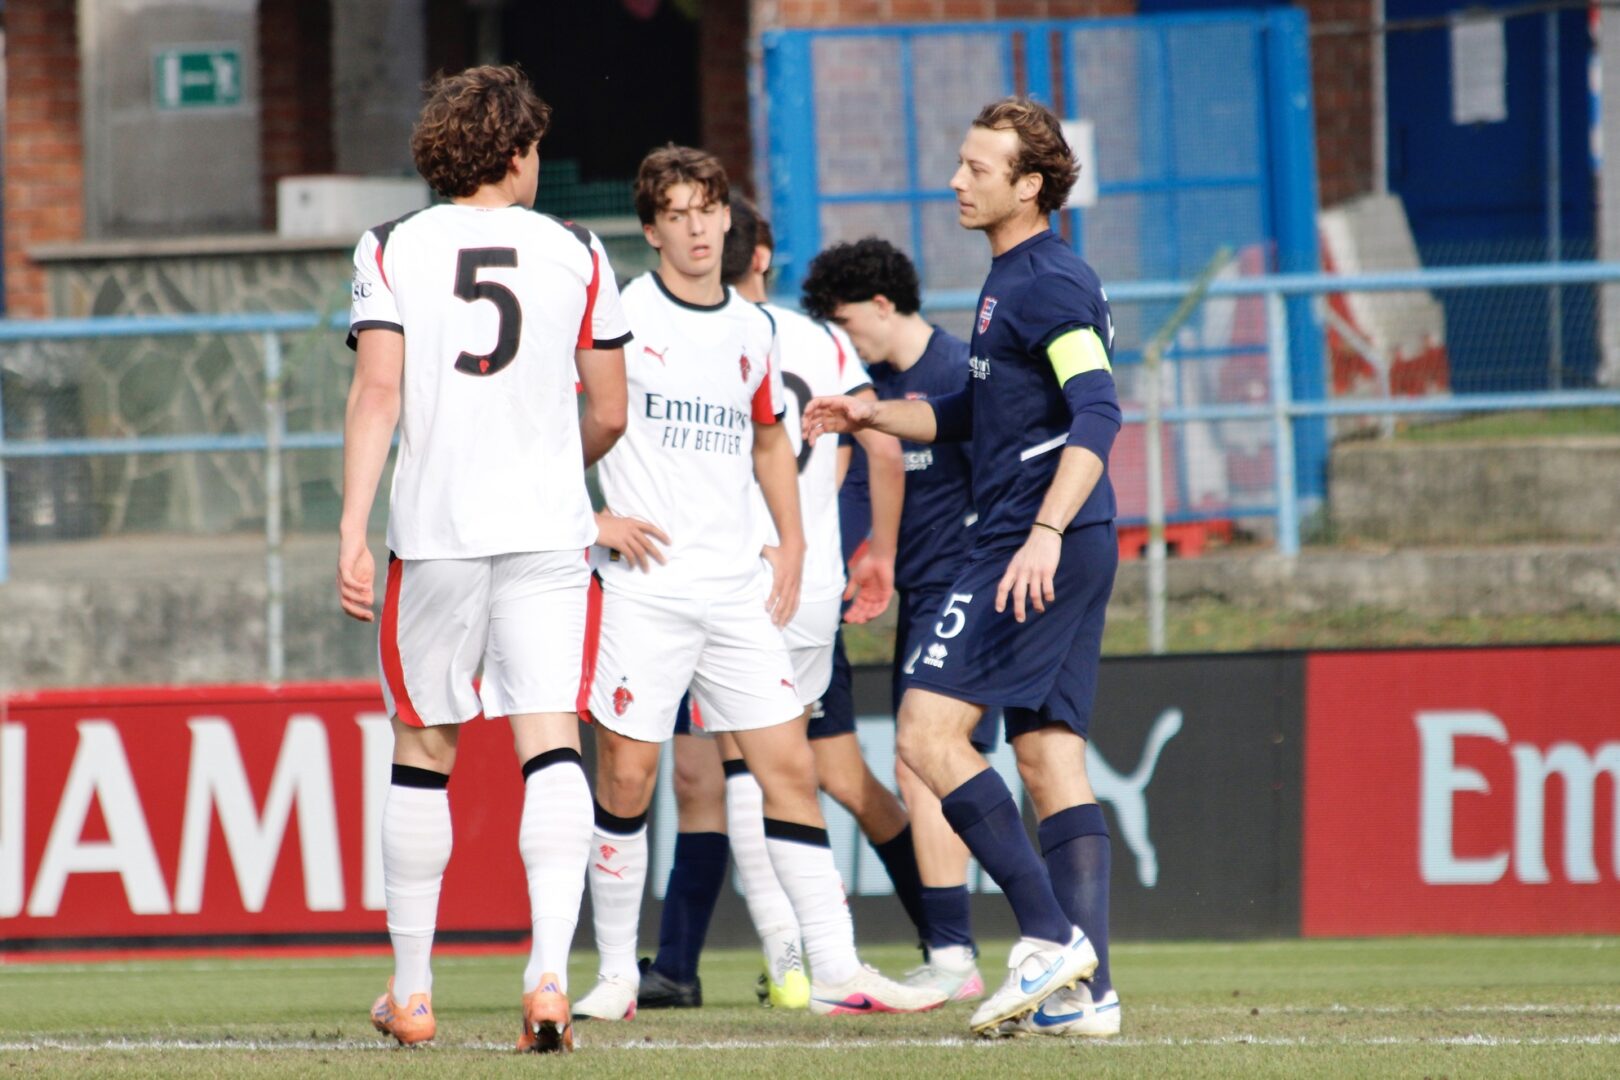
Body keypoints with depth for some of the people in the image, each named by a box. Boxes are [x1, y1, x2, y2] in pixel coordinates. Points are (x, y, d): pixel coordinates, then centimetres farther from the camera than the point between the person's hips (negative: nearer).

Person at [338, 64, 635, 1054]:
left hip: (433, 531, 0)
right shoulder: (575, 254, 5)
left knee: (423, 751, 12)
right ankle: (550, 973, -21)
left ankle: (412, 990, 18)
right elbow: (610, 412, 9)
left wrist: (352, 534, -9)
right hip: (548, 529, 0)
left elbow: (378, 391, -7)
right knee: (551, 744, -5)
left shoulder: (392, 252, 3)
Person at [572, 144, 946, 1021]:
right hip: (644, 583, -5)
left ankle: (836, 971, 1)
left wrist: (790, 540, 17)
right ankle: (616, 973, 8)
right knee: (626, 775, -4)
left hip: (738, 590, 5)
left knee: (788, 767, 0)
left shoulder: (750, 330, 13)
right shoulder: (619, 315, -4)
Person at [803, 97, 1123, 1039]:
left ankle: (1049, 934, -15)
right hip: (1070, 554, 10)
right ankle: (1087, 988, 2)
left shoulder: (1047, 286, -12)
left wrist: (1047, 530, -33)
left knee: (930, 729, -12)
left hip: (1036, 551, -10)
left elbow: (1098, 413, -24)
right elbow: (972, 414, 32)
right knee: (1052, 759, 6)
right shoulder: (1014, 280, 20)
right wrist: (871, 415, 22)